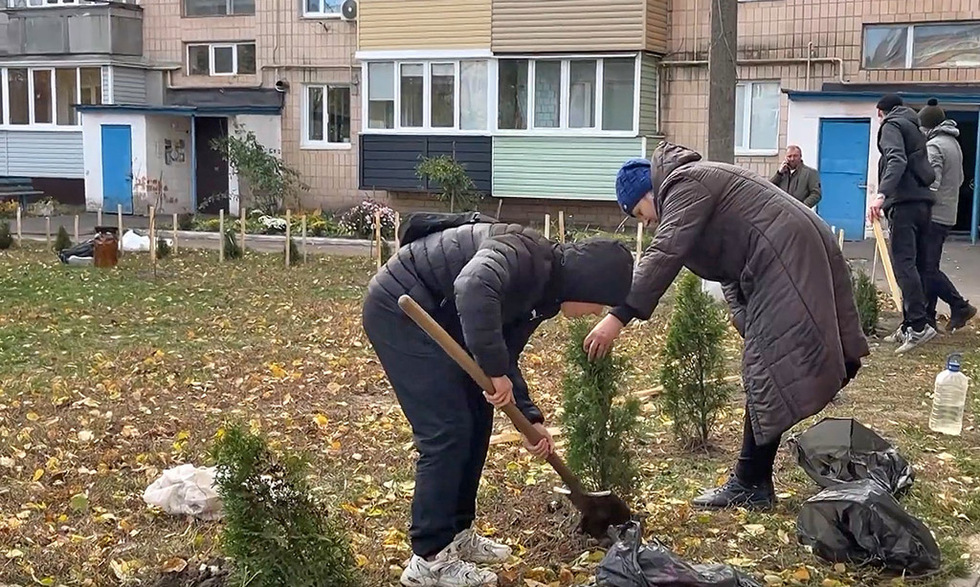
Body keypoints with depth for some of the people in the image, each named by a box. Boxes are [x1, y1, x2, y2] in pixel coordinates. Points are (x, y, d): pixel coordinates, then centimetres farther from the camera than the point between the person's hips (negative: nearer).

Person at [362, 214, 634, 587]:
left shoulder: (542, 292, 6)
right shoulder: (525, 255, -24)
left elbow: (505, 356, 13)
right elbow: (473, 289, -45)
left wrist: (529, 417, 4)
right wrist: (495, 370, -39)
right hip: (399, 310, -10)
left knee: (476, 420, 13)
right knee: (447, 430, -11)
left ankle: (456, 534, 25)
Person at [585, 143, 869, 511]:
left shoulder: (684, 184, -8)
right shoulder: (692, 183, 23)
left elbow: (665, 254, -23)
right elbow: (727, 263, 20)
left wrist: (619, 317, -27)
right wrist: (745, 318, 10)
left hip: (784, 261, -11)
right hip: (789, 260, 11)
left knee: (769, 374, -9)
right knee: (767, 370, 10)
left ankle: (750, 485, -5)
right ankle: (754, 481, 14)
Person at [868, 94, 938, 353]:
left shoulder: (891, 126, 0)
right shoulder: (914, 128, 26)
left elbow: (897, 161, -18)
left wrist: (881, 194, -30)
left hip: (904, 203, -9)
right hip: (923, 202, 9)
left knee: (904, 263, -15)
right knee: (918, 265, 7)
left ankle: (919, 325, -24)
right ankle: (909, 326, 11)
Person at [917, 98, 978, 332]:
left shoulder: (933, 146, -14)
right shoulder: (954, 144, 16)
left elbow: (931, 184, -22)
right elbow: (959, 179, 23)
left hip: (933, 215, -10)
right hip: (948, 214, 10)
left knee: (928, 267, -8)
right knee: (930, 266, 10)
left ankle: (959, 306, -7)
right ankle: (927, 317, 11)